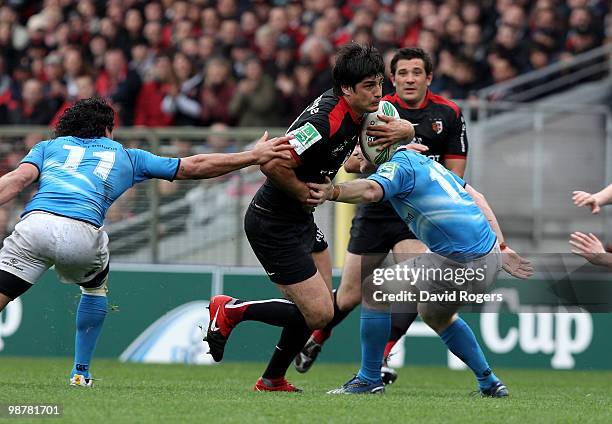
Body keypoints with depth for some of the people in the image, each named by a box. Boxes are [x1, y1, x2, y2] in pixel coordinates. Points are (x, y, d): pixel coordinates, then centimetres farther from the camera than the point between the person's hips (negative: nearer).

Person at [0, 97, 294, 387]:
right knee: (96, 286, 32)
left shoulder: (48, 146, 30)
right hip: (82, 236, 1)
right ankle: (81, 374, 32)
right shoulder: (126, 157, 30)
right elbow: (193, 167, 32)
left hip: (35, 222, -1)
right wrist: (254, 156, 39)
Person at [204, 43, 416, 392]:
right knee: (319, 314, -9)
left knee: (322, 306, 15)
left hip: (300, 219, 10)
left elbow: (406, 128, 17)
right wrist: (306, 193, -16)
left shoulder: (359, 111, 1)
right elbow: (273, 164, -33)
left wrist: (399, 130, -8)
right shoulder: (326, 120, -28)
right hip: (273, 224, -10)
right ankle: (232, 310, 5)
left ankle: (273, 380, 26)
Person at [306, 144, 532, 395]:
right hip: (489, 256, 10)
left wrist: (333, 192, -49)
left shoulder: (399, 165, -8)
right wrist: (500, 247, 24)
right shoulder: (423, 161, 21)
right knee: (436, 314, 33)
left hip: (460, 263, -10)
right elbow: (477, 198, 25)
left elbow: (371, 190, -32)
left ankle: (370, 379, 4)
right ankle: (489, 383, 35)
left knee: (373, 291, -3)